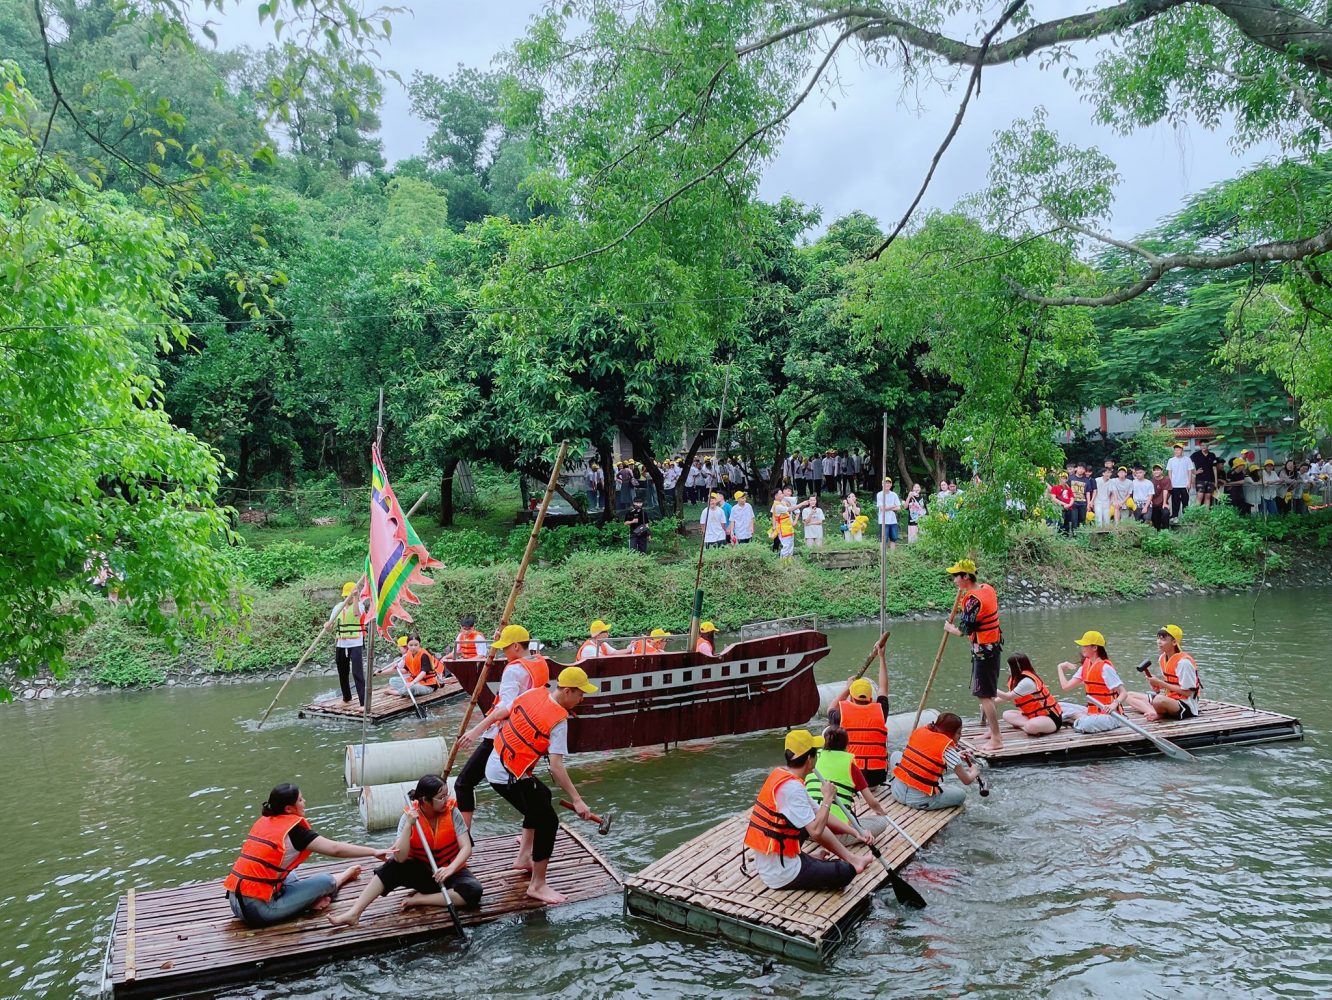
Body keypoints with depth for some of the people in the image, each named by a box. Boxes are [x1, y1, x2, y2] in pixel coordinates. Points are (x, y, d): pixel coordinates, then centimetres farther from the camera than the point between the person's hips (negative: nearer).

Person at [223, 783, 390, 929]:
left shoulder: (263, 821, 8)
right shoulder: (293, 830, -12)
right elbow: (335, 849, -16)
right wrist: (374, 851, -10)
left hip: (236, 902, 8)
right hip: (258, 910, -8)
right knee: (325, 882, 2)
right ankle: (344, 876, 29)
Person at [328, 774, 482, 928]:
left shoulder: (452, 812, -16)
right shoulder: (411, 816, -16)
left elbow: (466, 848, -20)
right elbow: (400, 857, -25)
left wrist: (450, 869, -38)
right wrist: (409, 824, -33)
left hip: (450, 871, -1)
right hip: (420, 871, 1)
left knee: (474, 891, -31)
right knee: (393, 866, -28)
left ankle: (420, 899, -20)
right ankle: (354, 913, -27)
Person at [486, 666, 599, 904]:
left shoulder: (534, 693, 0)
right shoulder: (559, 720, -19)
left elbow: (504, 715, 10)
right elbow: (556, 767, -24)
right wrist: (577, 800, -22)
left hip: (494, 766, 9)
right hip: (510, 777, -9)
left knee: (541, 796, 27)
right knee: (548, 821, -4)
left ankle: (524, 857, 36)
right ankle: (537, 886, 2)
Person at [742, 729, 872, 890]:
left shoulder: (780, 774, 5)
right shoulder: (792, 788, -24)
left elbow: (818, 815, 13)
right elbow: (816, 832, -26)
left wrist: (855, 833, 11)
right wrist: (828, 798, -12)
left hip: (766, 864, 9)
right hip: (782, 875, -9)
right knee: (846, 872, -2)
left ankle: (852, 859, 20)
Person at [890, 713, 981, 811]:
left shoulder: (920, 731, 3)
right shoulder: (947, 746, -13)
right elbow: (967, 781, -5)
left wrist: (955, 755, 22)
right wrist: (974, 772, 17)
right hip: (919, 800, -3)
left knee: (896, 754, 29)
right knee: (961, 794, 15)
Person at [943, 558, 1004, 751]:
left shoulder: (973, 600, -23)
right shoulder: (988, 588, 4)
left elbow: (965, 630, -21)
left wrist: (950, 629, -2)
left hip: (983, 650, -10)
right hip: (993, 645, 10)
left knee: (984, 695, -3)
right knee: (988, 692, 22)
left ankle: (996, 739, 2)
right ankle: (994, 731, 35)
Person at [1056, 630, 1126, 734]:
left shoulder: (1105, 667, -17)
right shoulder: (1086, 664, 8)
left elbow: (1123, 693, -20)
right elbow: (1066, 686, 5)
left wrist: (1114, 705, -39)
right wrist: (1060, 668, 16)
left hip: (1109, 715, -8)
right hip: (1092, 712, 8)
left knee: (1086, 725, -36)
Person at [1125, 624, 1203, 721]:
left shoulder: (1184, 662, -18)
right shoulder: (1162, 658, 7)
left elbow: (1187, 692, -18)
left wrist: (1161, 684, -16)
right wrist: (1158, 686, -3)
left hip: (1186, 706, -9)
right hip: (1168, 699, 9)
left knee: (1159, 700, -42)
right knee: (1130, 695, 0)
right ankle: (1154, 713, -24)